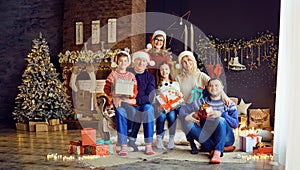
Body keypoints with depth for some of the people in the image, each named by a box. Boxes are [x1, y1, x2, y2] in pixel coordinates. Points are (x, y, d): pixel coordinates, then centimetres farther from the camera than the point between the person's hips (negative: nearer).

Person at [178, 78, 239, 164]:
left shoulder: (229, 104, 6)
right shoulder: (202, 102, 9)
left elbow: (235, 124, -6)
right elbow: (182, 109, 4)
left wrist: (221, 114, -23)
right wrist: (186, 117, -20)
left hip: (225, 138, -2)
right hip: (206, 138, 2)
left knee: (221, 120, -32)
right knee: (188, 124, -22)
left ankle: (217, 152, -36)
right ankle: (213, 149, -28)